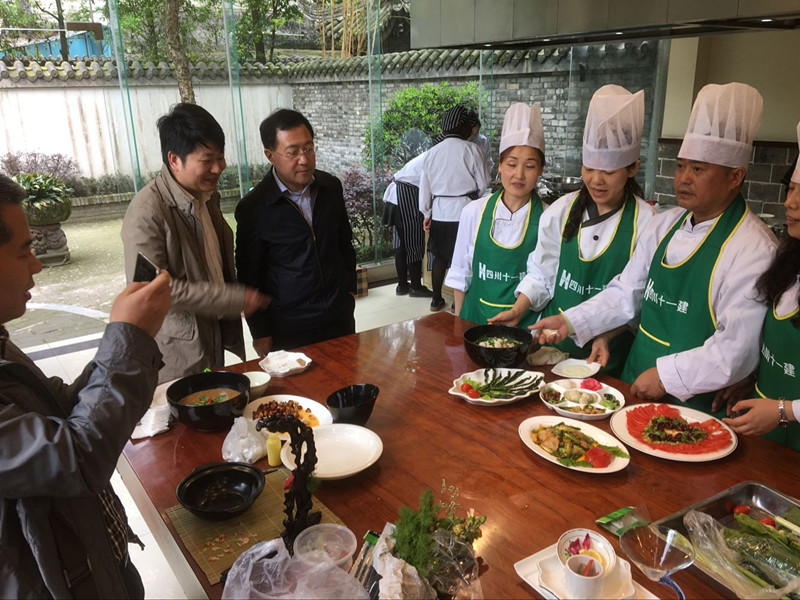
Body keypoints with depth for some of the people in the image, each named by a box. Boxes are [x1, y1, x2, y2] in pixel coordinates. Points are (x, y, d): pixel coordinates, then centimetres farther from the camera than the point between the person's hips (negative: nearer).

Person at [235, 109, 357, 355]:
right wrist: (260, 333, -3)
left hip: (340, 317, 4)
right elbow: (249, 277, -6)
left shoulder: (331, 187, -1)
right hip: (288, 329, -4)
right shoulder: (253, 208, -13)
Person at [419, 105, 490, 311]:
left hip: (439, 212, 4)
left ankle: (436, 299, 22)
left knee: (440, 256, 14)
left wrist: (426, 214, 18)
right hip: (464, 211, -4)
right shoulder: (470, 149, -8)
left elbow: (424, 186, 9)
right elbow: (483, 183, -5)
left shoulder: (432, 152, 5)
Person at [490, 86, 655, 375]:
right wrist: (518, 311, -7)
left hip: (610, 352, -3)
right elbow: (542, 273, 5)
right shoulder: (561, 210, -1)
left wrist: (607, 336, -21)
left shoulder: (645, 222, -11)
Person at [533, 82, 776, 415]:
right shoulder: (663, 225, 8)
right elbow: (626, 294, 12)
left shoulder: (753, 247, -14)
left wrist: (666, 376, -17)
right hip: (634, 387, 5)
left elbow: (738, 348, -17)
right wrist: (570, 322, 1)